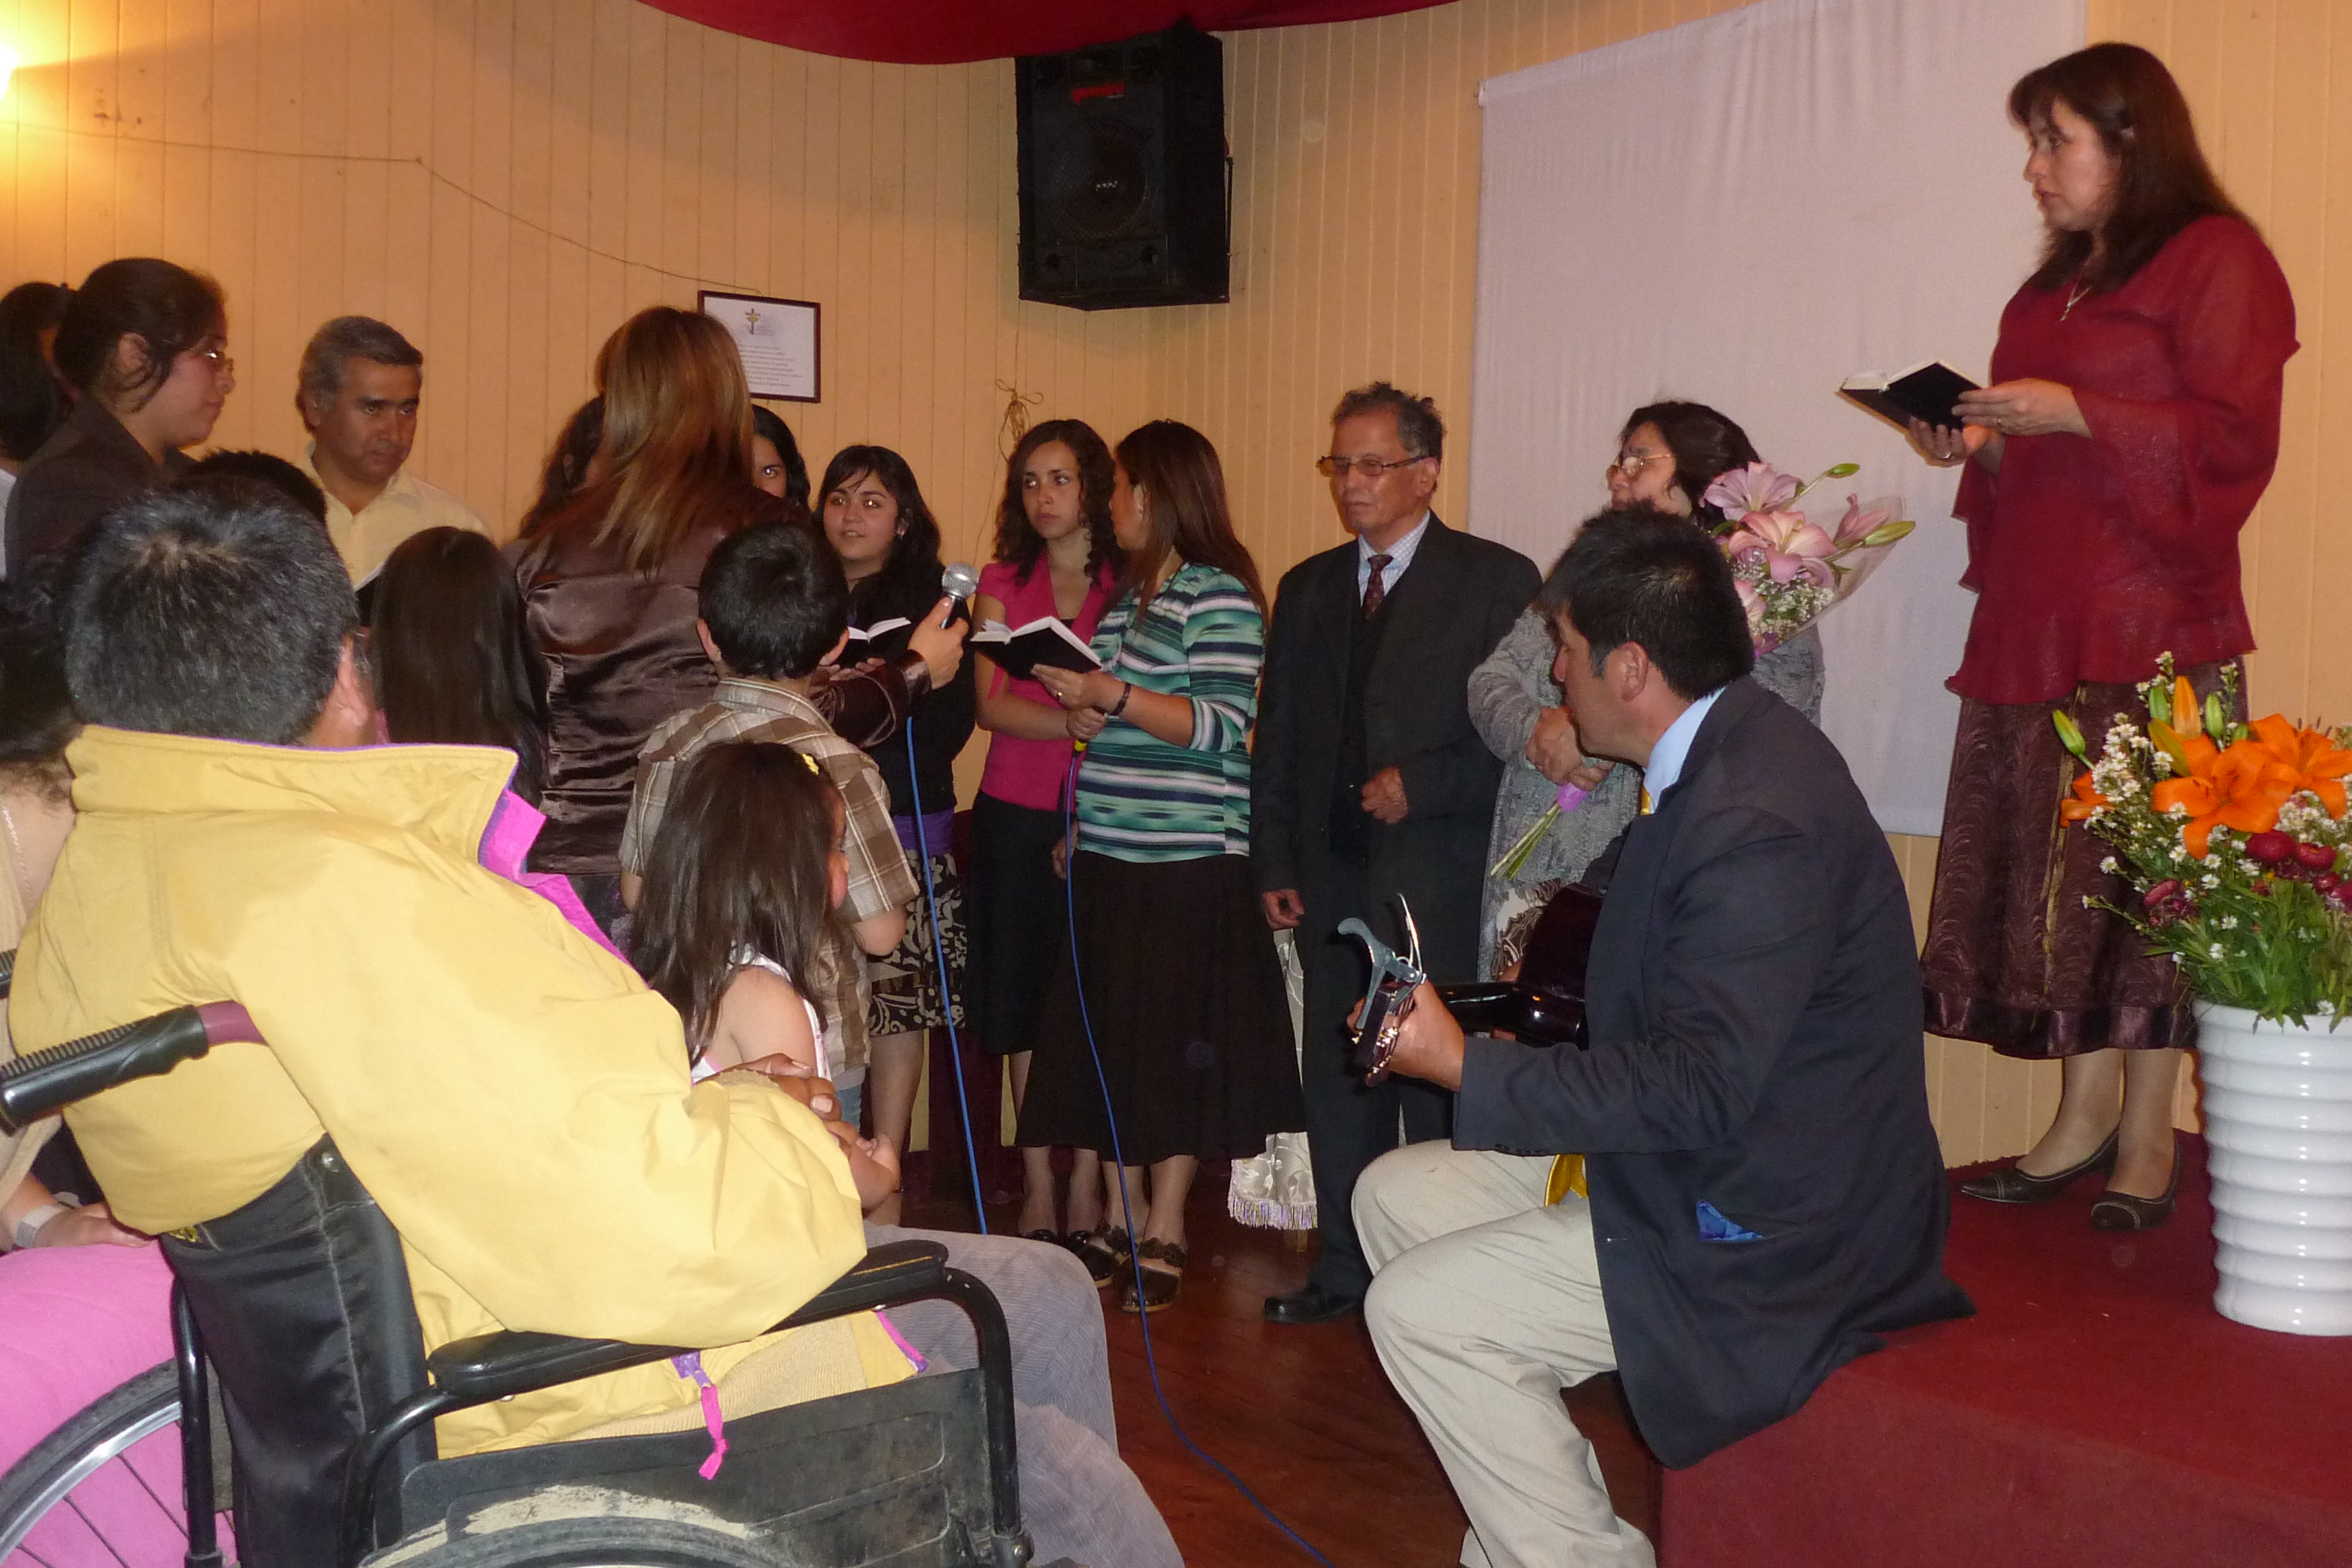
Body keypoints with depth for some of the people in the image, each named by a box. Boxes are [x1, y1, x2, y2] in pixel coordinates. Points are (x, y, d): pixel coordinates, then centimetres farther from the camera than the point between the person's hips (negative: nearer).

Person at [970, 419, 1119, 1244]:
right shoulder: (1002, 582, 11)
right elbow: (991, 704, -1)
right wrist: (1079, 722, -16)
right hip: (1016, 813, 2)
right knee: (1023, 1000, 4)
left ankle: (1087, 1187, 7)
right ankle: (1037, 1187, 13)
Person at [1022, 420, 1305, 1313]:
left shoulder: (1220, 596, -8)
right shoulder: (1128, 594, 16)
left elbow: (1222, 728, -16)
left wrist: (1112, 696, -20)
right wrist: (1085, 714, 4)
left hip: (1187, 855, -8)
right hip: (1110, 854, 8)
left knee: (1173, 1043, -2)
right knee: (1107, 1036, 8)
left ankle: (1164, 1232, 7)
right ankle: (1117, 1220, 19)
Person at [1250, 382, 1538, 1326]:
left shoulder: (1495, 581, -1)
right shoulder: (1308, 588, 15)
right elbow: (1276, 739, 16)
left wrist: (1422, 785, -13)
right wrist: (1274, 860, 9)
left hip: (1438, 881, -5)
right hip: (1332, 876, 5)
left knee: (1437, 1080, -2)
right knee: (1337, 1078, 10)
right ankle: (1344, 1271, 21)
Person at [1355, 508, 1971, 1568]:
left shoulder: (1758, 822, -27)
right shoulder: (1717, 758, 5)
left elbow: (1699, 1090, -30)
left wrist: (1466, 1066, -24)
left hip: (1767, 1239, -11)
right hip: (1699, 1164, 11)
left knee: (1417, 1310, -15)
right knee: (1392, 1196, 12)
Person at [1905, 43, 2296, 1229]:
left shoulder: (2216, 261, -1)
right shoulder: (2053, 285, 22)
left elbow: (2231, 440, -11)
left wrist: (2070, 413, -15)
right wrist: (1977, 443, 10)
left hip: (2149, 624, -7)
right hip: (2032, 620, 7)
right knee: (2047, 868, 3)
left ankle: (2148, 1141, 2)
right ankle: (2081, 1120, 11)